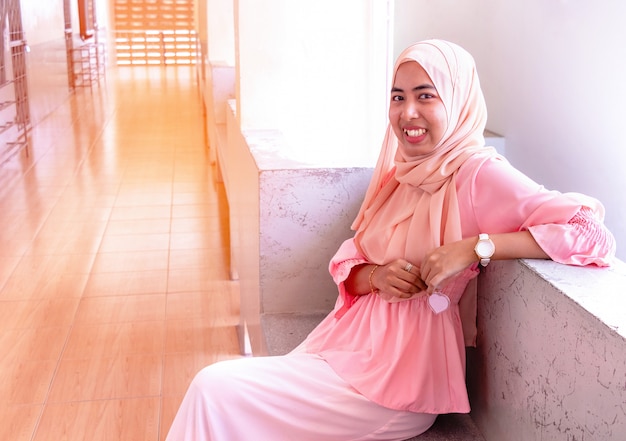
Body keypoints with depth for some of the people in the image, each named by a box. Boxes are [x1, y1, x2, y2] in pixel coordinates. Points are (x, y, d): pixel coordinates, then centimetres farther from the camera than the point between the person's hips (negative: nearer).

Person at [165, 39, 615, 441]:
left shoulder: (480, 174, -15)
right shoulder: (401, 171, 8)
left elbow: (593, 234, -24)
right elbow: (346, 264, 10)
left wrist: (474, 247, -29)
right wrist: (377, 276, -13)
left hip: (400, 372, -7)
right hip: (353, 339, 7)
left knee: (216, 391, -11)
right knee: (214, 386, -3)